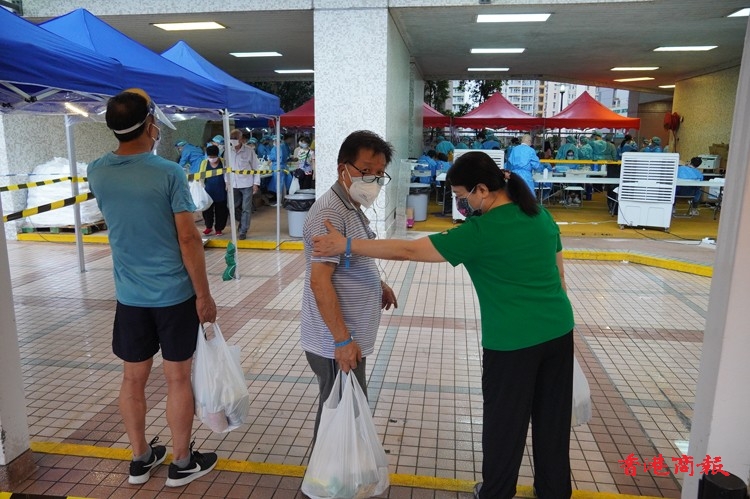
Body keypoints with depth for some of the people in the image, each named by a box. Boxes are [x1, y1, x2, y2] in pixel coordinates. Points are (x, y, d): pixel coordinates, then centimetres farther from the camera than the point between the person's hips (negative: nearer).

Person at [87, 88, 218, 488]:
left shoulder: (97, 172, -1)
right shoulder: (170, 173, -16)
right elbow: (189, 239, -16)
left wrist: (145, 144, 18)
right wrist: (204, 295, -9)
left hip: (130, 297, 5)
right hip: (175, 295, -4)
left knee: (133, 378, 16)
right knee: (178, 378, 9)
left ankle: (140, 459, 33)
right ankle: (182, 463, 24)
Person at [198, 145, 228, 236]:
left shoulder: (223, 162, -1)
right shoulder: (204, 162, 3)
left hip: (220, 191, -1)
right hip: (208, 191, 1)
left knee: (220, 210, 5)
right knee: (207, 209, 5)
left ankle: (219, 228, 18)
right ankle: (209, 226, 24)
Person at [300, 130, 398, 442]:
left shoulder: (351, 207, 10)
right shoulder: (330, 213, -22)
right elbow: (319, 281, -26)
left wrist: (378, 285, 15)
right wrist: (342, 340, -24)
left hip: (347, 336, 10)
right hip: (335, 343, -10)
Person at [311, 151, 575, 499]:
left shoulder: (479, 232, -20)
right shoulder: (541, 215, 2)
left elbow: (408, 250, -21)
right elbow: (558, 273, 11)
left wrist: (346, 245, -17)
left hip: (513, 341, -7)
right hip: (559, 331, 7)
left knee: (504, 421, 14)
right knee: (553, 420, 21)